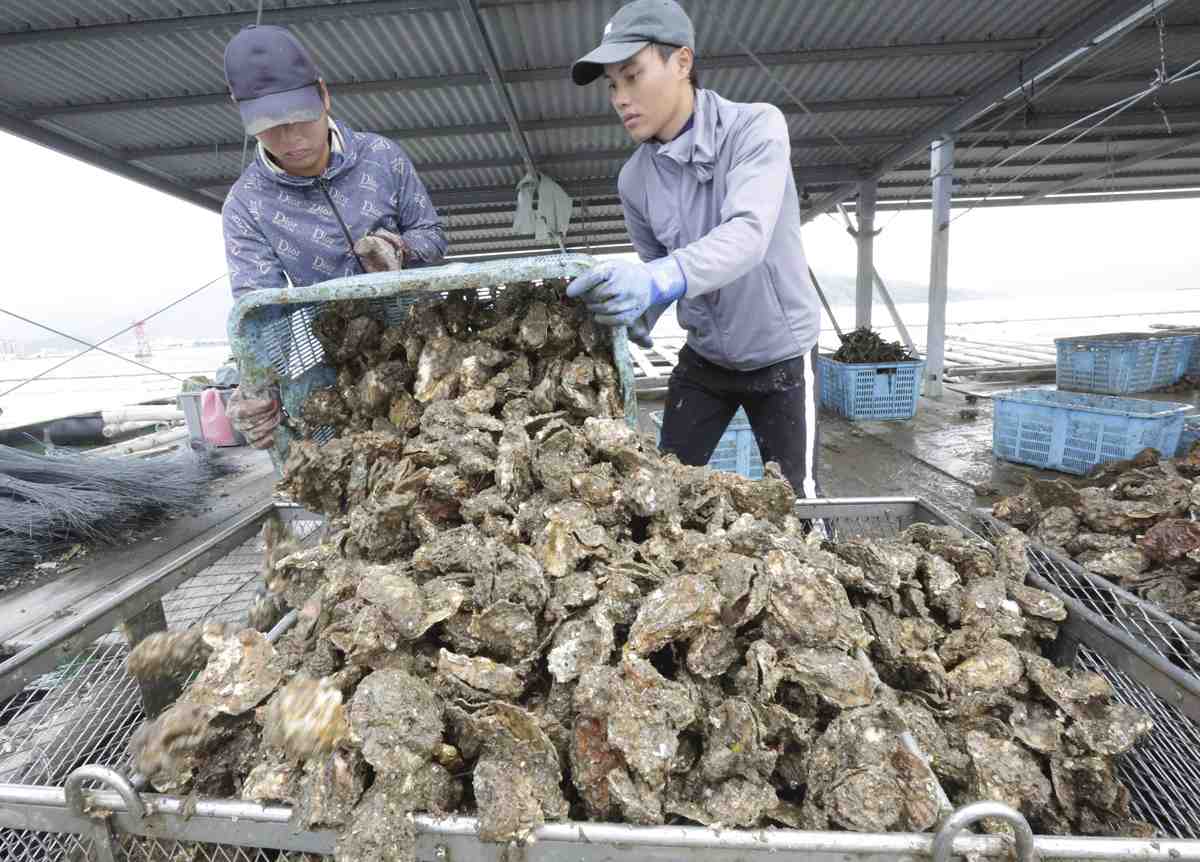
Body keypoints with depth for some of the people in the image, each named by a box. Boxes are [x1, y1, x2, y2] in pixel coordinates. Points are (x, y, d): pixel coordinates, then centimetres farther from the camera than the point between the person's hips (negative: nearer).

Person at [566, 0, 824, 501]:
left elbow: (749, 234, -36)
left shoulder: (756, 127, -19)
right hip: (703, 355, 4)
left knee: (796, 498, 5)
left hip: (779, 353, -4)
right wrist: (636, 316, -14)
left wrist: (662, 279, -53)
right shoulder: (633, 179, -5)